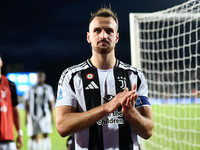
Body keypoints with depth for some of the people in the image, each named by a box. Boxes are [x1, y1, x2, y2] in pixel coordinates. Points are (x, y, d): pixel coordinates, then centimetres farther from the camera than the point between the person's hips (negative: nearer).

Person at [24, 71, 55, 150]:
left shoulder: (48, 88, 6)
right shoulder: (31, 89, 4)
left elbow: (51, 103, 10)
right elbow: (27, 103, 7)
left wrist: (52, 116, 7)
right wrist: (26, 116, 4)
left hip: (45, 115, 0)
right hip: (33, 115, 1)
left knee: (45, 135, -12)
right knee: (34, 137, 4)